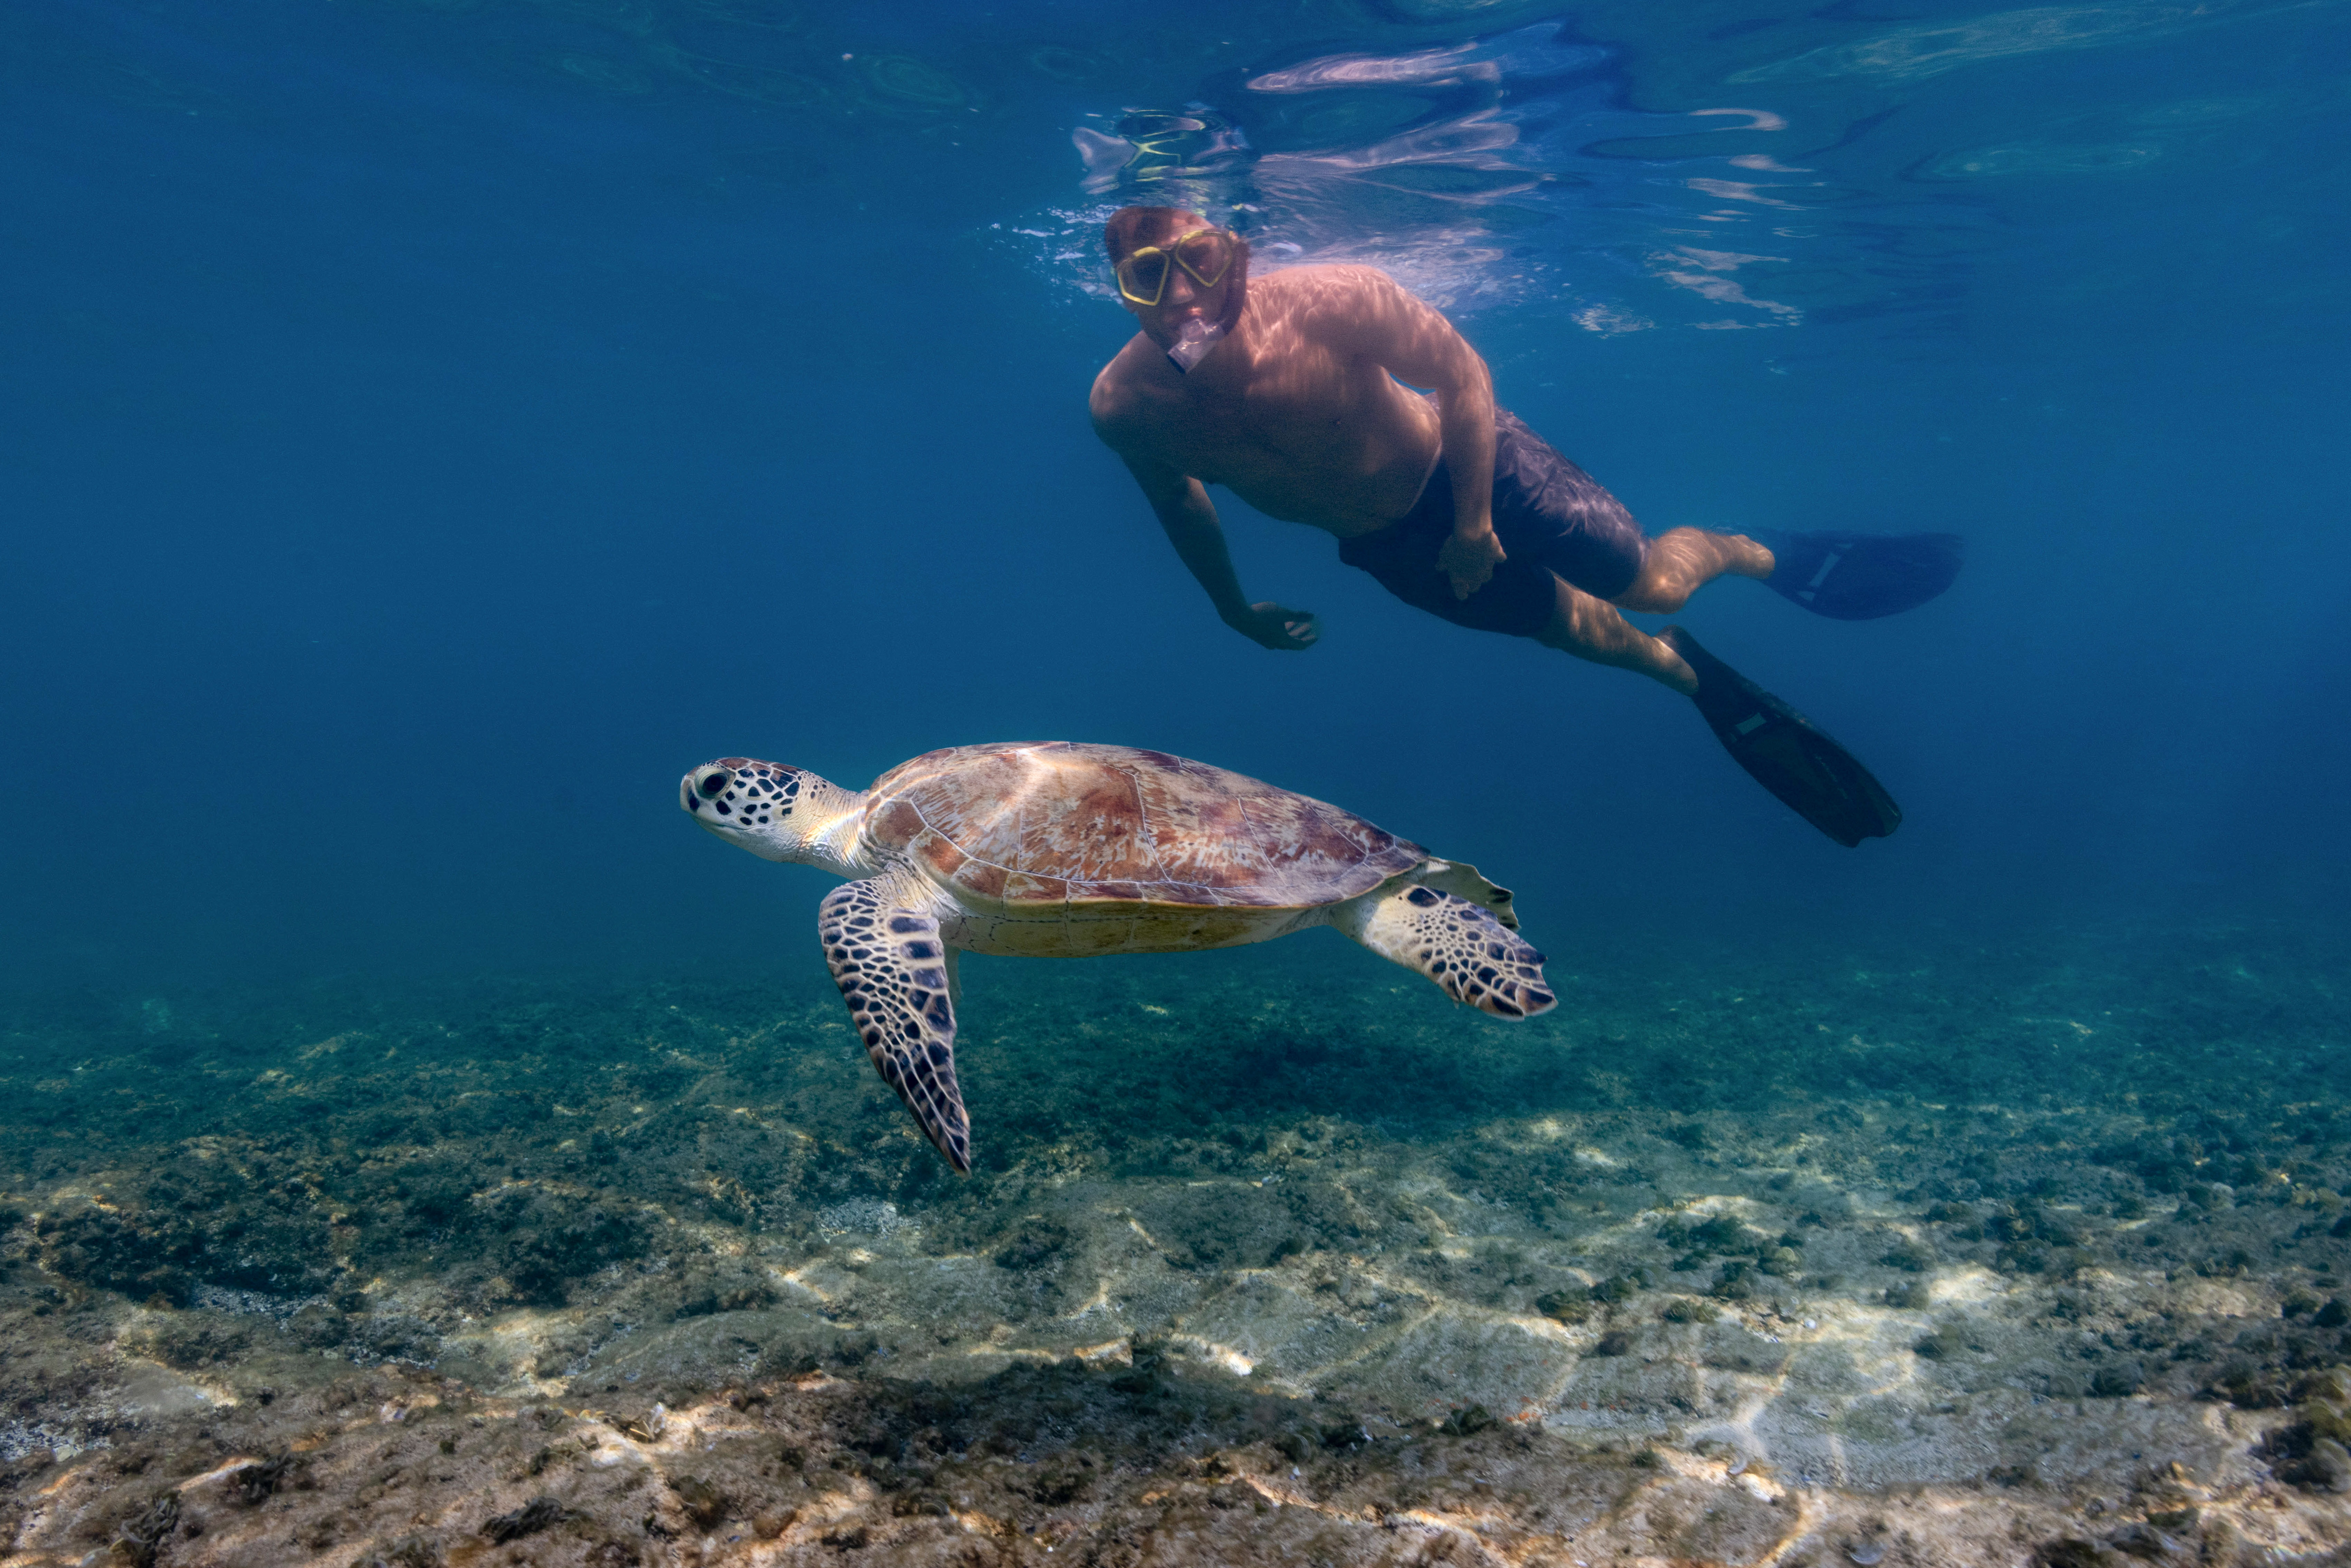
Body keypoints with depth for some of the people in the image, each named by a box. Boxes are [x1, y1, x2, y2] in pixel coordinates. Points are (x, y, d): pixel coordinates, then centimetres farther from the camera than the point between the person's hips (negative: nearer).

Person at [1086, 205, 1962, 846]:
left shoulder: (1326, 305, -36)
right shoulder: (1124, 407, -26)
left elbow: (1462, 374, -19)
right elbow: (1178, 500, -2)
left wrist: (1475, 522, -16)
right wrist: (1232, 610, 9)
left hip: (1462, 468, -3)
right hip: (1384, 546, 3)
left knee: (1651, 585, 2)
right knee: (1577, 630, 16)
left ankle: (1766, 557, 37)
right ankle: (1695, 679, 46)